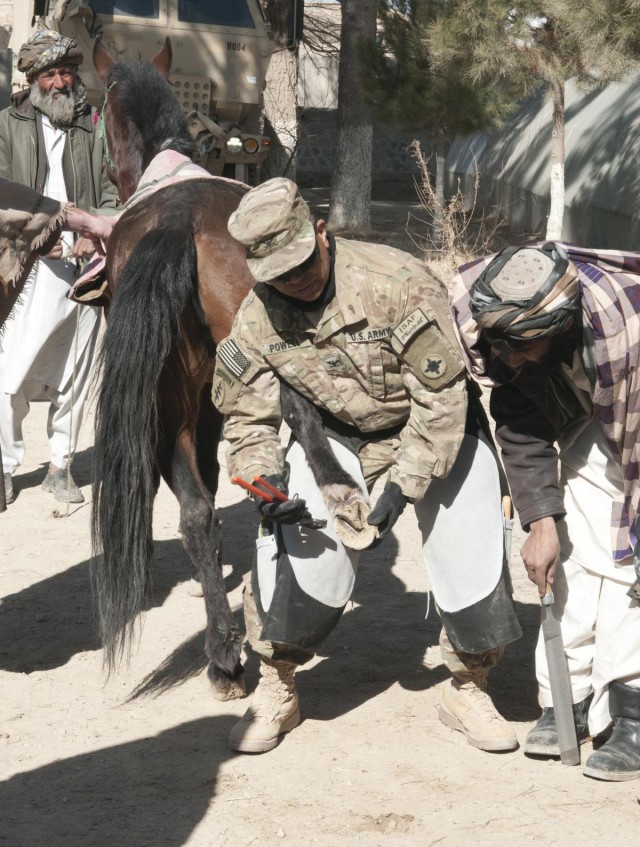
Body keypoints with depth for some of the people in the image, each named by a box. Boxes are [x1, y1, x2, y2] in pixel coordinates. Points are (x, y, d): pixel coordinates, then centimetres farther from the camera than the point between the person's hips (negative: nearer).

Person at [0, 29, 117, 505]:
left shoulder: (93, 127, 9)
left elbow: (111, 191, 8)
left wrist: (95, 237, -9)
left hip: (84, 264, 2)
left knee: (74, 377, 7)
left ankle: (61, 467, 17)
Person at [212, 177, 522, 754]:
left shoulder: (397, 282, -30)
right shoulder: (256, 320, -16)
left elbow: (440, 394, -26)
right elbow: (249, 419, -7)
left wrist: (403, 486, -28)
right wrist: (265, 482, -27)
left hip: (436, 427, -2)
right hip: (336, 433, 2)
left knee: (469, 554, -8)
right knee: (297, 547, -15)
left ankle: (469, 691, 16)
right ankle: (275, 692, 4)